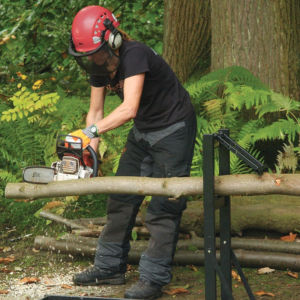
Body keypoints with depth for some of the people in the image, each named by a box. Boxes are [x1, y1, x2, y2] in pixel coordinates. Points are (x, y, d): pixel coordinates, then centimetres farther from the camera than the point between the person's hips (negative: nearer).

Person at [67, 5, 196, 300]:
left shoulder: (134, 55, -31)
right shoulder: (98, 67, -5)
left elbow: (129, 108, -40)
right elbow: (96, 112, 0)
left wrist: (90, 132, -45)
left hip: (173, 129, -9)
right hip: (143, 130, 9)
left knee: (163, 206, -8)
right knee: (122, 198, 10)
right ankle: (110, 266, 19)